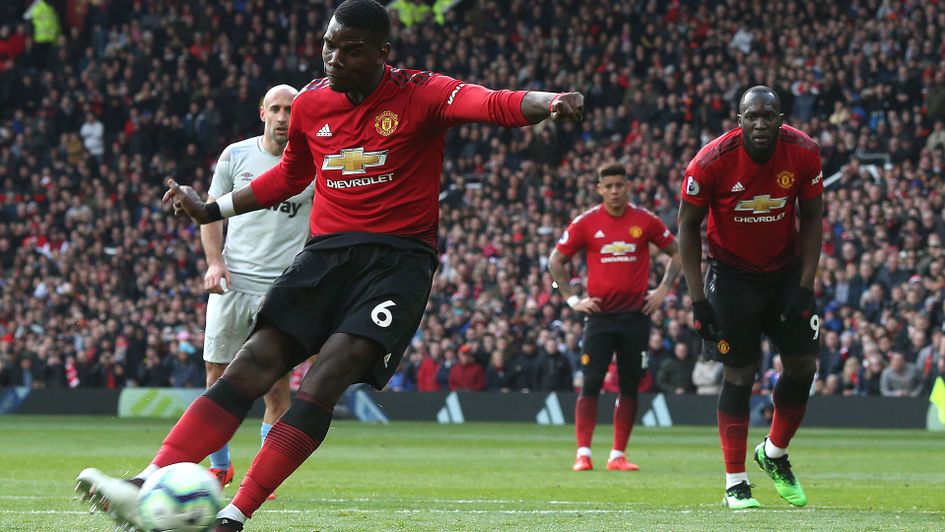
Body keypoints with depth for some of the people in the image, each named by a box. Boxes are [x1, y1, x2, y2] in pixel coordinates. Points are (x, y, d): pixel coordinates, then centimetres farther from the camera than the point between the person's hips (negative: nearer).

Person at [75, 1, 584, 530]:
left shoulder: (420, 94, -7)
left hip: (400, 257, -4)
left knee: (329, 373, -23)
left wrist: (548, 102, -46)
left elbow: (492, 104, -25)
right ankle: (147, 489, -21)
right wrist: (212, 211, 28)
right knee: (252, 364, -12)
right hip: (328, 250, 5)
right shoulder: (311, 103, 9)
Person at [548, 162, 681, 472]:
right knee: (590, 385, -8)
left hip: (636, 315, 1)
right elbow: (555, 261, 7)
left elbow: (676, 253, 14)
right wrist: (572, 300, 0)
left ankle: (618, 455, 11)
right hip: (600, 315, -1)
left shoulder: (645, 221, 3)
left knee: (630, 387, 4)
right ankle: (583, 454, -7)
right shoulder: (586, 223, 0)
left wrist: (663, 290, 4)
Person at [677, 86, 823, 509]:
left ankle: (774, 454, 25)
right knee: (740, 373, -5)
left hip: (786, 270, 3)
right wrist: (697, 300, -13)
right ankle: (735, 483, 3)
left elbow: (811, 220, -4)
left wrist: (805, 288, -9)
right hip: (732, 275, -3)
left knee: (803, 366, 1)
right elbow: (688, 227, -10)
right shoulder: (711, 162, -22)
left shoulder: (804, 153, -16)